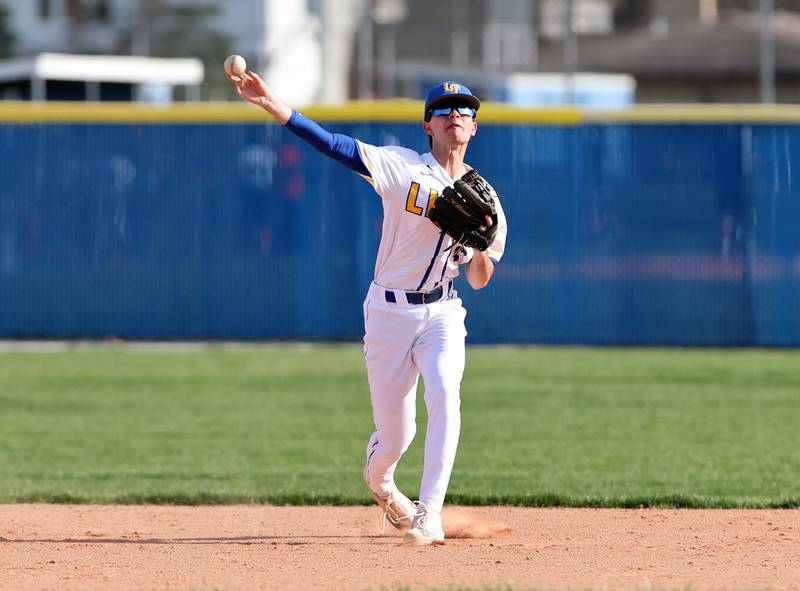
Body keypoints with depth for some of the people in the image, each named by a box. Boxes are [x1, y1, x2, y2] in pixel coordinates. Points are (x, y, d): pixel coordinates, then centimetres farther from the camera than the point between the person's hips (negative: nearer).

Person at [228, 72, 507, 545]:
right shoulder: (402, 167, -6)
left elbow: (480, 281, 3)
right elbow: (332, 143, -16)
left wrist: (481, 244, -20)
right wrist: (270, 103, -26)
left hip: (442, 314, 2)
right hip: (390, 313, -2)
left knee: (445, 393, -28)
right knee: (394, 436, 3)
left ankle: (429, 514, -25)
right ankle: (379, 482, 41)